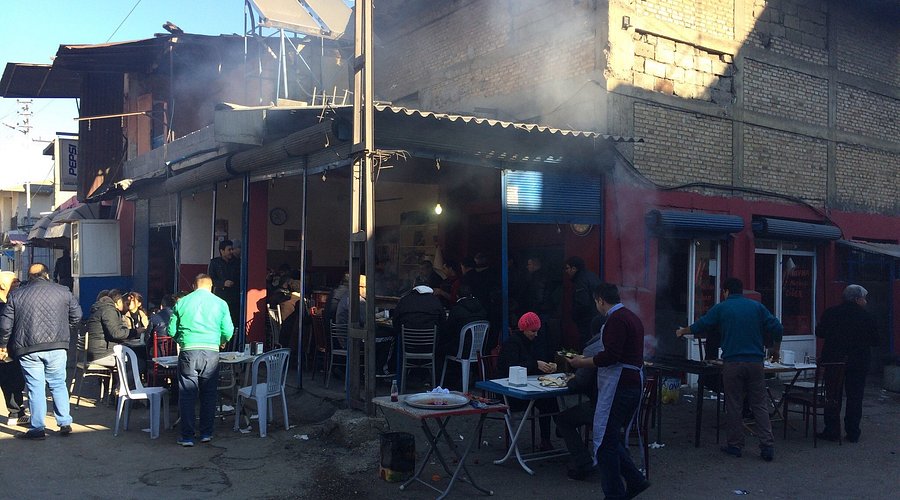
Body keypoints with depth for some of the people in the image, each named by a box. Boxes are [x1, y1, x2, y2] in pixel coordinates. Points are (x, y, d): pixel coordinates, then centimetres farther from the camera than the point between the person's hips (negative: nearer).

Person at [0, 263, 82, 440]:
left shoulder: (15, 295, 6)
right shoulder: (63, 291, 5)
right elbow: (77, 315, 7)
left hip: (28, 349, 0)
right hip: (56, 346, 0)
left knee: (35, 388, 4)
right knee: (58, 385, 11)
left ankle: (37, 429, 8)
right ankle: (65, 424, 13)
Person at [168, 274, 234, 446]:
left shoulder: (182, 303, 7)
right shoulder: (220, 303, 5)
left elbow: (171, 330, 8)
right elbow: (228, 331, 2)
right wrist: (221, 342, 23)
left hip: (188, 352, 0)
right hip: (210, 353, 0)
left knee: (187, 395, 5)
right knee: (209, 395, 11)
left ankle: (187, 436, 6)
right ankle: (206, 433, 17)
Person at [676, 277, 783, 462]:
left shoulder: (721, 308, 3)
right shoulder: (757, 307, 8)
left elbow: (699, 326, 10)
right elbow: (777, 328, 3)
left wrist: (682, 331, 28)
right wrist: (775, 350, 18)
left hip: (732, 363, -2)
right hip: (756, 362, 2)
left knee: (733, 406, 6)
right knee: (760, 405, 6)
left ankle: (735, 445, 11)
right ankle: (767, 445, 0)